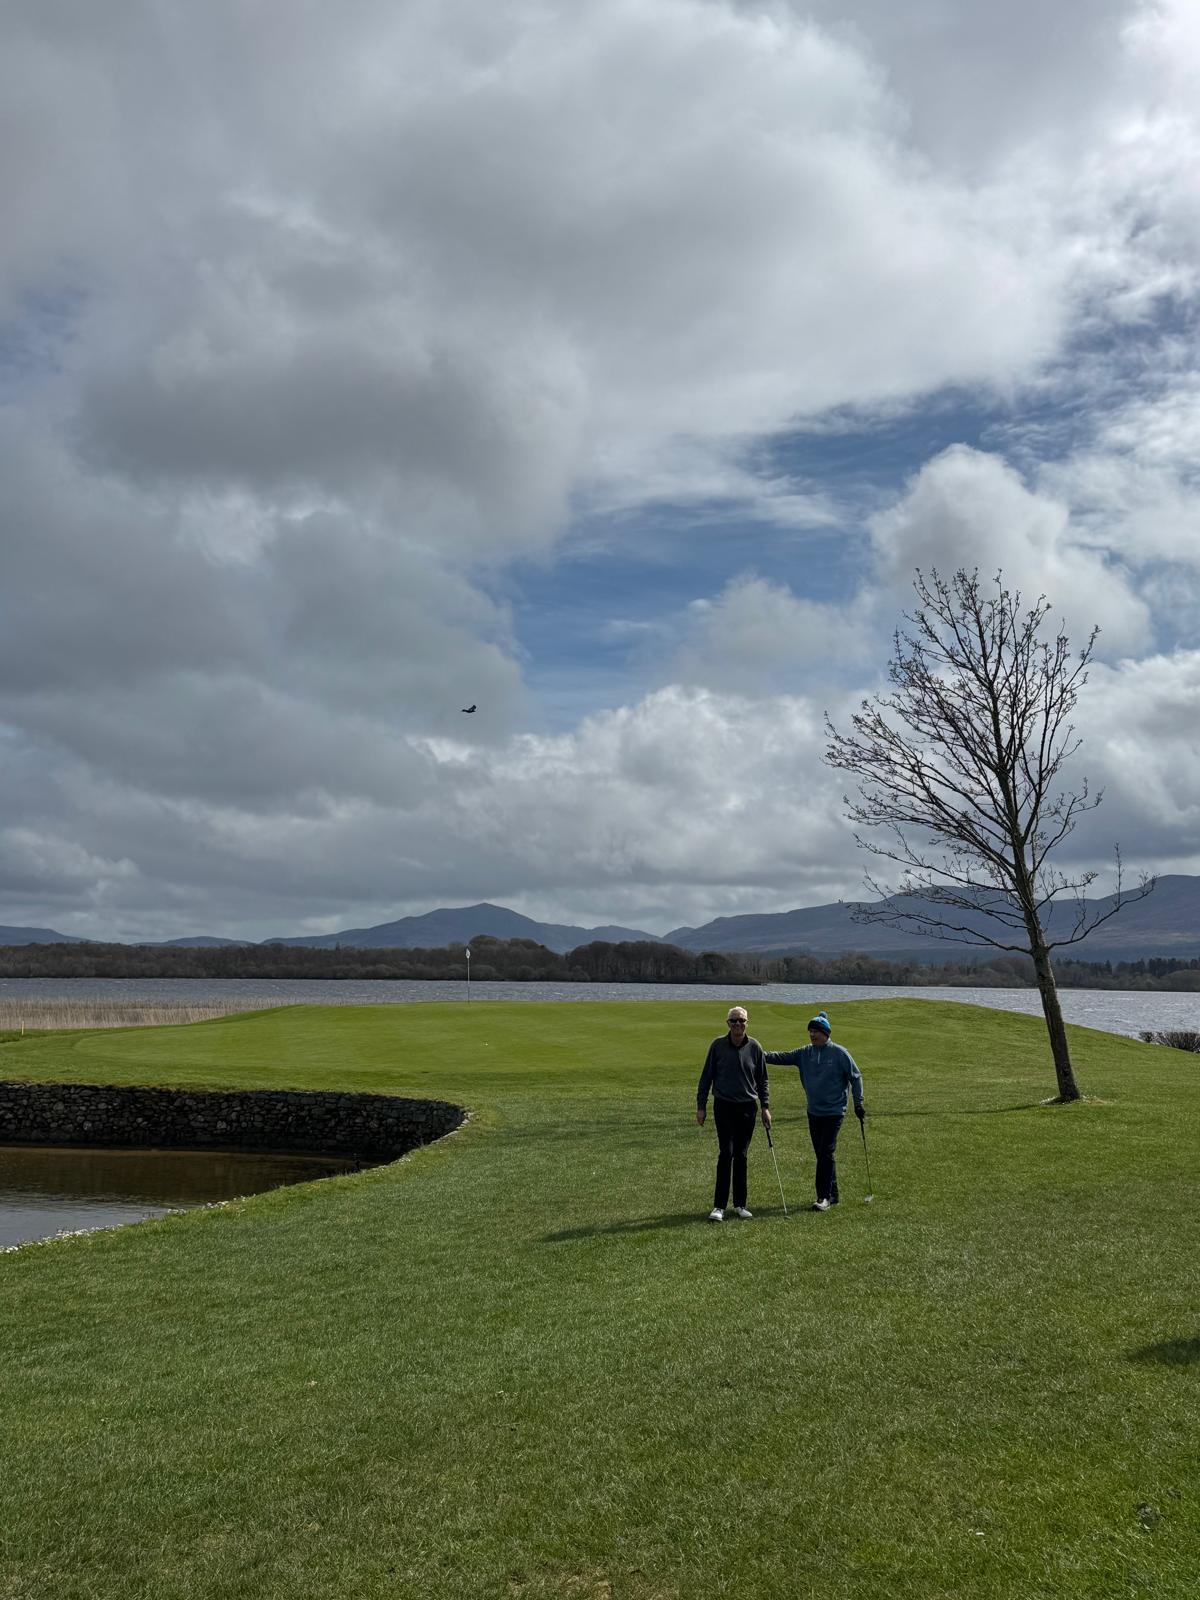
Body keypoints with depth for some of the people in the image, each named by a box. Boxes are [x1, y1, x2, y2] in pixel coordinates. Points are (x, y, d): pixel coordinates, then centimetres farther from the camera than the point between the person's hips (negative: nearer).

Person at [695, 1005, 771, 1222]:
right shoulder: (717, 1046, -2)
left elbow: (762, 1079, 11)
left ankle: (740, 1204, 17)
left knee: (741, 1156, 8)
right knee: (726, 1153, -8)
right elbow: (706, 1077, 3)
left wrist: (764, 1107, 8)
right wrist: (701, 1106, 1)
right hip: (723, 1106, -2)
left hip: (747, 1107, 2)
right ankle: (719, 1206, -4)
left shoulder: (754, 1047, 1)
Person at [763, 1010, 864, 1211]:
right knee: (821, 1154, 9)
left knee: (826, 1153, -10)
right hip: (813, 1112, 5)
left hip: (834, 1112, -5)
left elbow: (855, 1077, -1)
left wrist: (858, 1102, -3)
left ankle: (824, 1196, -5)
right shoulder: (804, 1053, 4)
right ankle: (832, 1194, 20)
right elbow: (783, 1057, -5)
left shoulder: (839, 1053, -8)